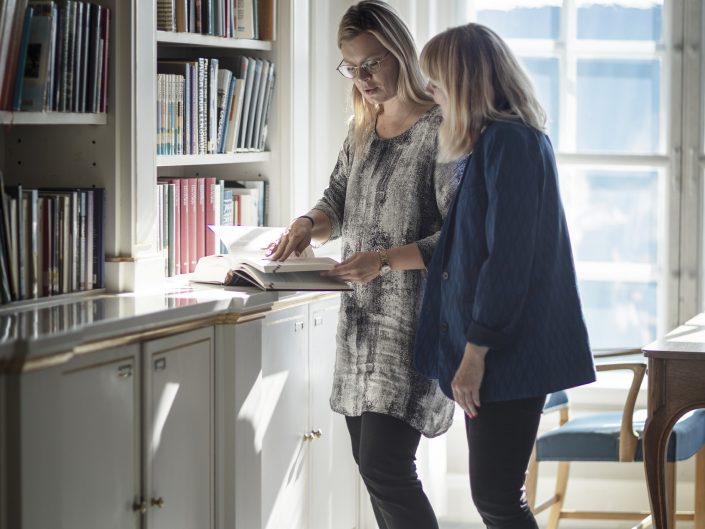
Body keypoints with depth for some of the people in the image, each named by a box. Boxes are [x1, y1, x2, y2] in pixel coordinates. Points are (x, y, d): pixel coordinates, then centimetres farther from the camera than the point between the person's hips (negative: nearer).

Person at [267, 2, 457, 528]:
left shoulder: (439, 129, -12)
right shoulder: (363, 127, 12)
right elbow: (340, 198, 22)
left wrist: (387, 259, -26)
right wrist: (310, 223, -1)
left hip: (413, 319, -8)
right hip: (361, 314, 8)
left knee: (384, 465, -13)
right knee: (370, 459, 10)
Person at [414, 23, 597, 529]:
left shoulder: (508, 141, -16)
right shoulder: (506, 137, 15)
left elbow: (508, 255, -20)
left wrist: (475, 351, -18)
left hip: (509, 353, -10)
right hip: (498, 351, 10)